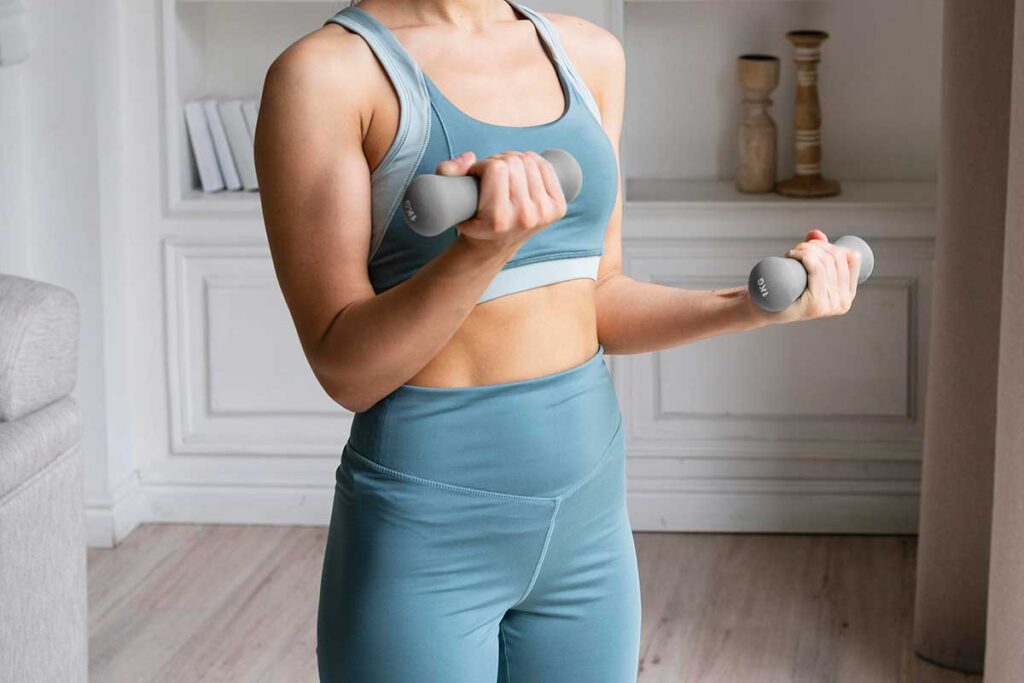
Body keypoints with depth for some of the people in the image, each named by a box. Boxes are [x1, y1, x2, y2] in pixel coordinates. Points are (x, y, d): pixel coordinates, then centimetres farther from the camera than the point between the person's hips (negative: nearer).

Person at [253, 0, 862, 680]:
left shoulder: (587, 54, 5)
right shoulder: (324, 72, -12)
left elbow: (593, 302, 11)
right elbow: (346, 371, -14)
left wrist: (751, 307, -4)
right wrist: (486, 248, -29)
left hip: (588, 513, 5)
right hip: (424, 527, -5)